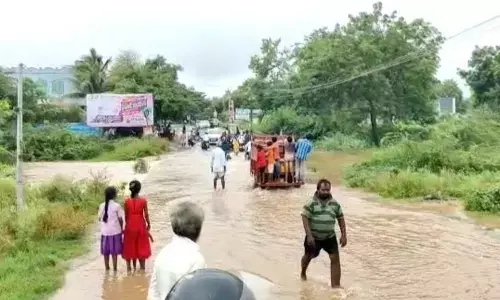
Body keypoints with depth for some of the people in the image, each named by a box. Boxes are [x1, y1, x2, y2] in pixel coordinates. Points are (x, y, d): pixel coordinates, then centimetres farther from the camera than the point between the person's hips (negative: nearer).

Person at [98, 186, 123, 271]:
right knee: (114, 251, 3)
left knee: (106, 251, 12)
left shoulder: (102, 206, 0)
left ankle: (107, 267, 20)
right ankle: (115, 268, 6)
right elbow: (120, 219, -7)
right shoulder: (117, 206, -10)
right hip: (115, 231, -3)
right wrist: (121, 228, 8)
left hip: (105, 231, 3)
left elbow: (100, 218, 4)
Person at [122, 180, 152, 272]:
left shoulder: (127, 201, -7)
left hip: (130, 225, 1)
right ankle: (142, 266, 16)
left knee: (130, 246, 13)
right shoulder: (143, 200, -11)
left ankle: (129, 266, 18)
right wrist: (149, 224, 8)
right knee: (141, 246, 11)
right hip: (140, 225, -1)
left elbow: (126, 215, -1)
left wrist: (127, 224, 14)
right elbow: (146, 214, -6)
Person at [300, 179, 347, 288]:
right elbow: (305, 218, -17)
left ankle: (336, 285, -2)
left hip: (330, 237, 2)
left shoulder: (335, 204, -2)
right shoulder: (311, 203, -15)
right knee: (308, 256, 18)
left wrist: (343, 235, 1)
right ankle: (303, 273, 48)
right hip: (314, 237, -2)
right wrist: (309, 235, -24)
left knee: (335, 258, -9)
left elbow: (340, 218, 6)